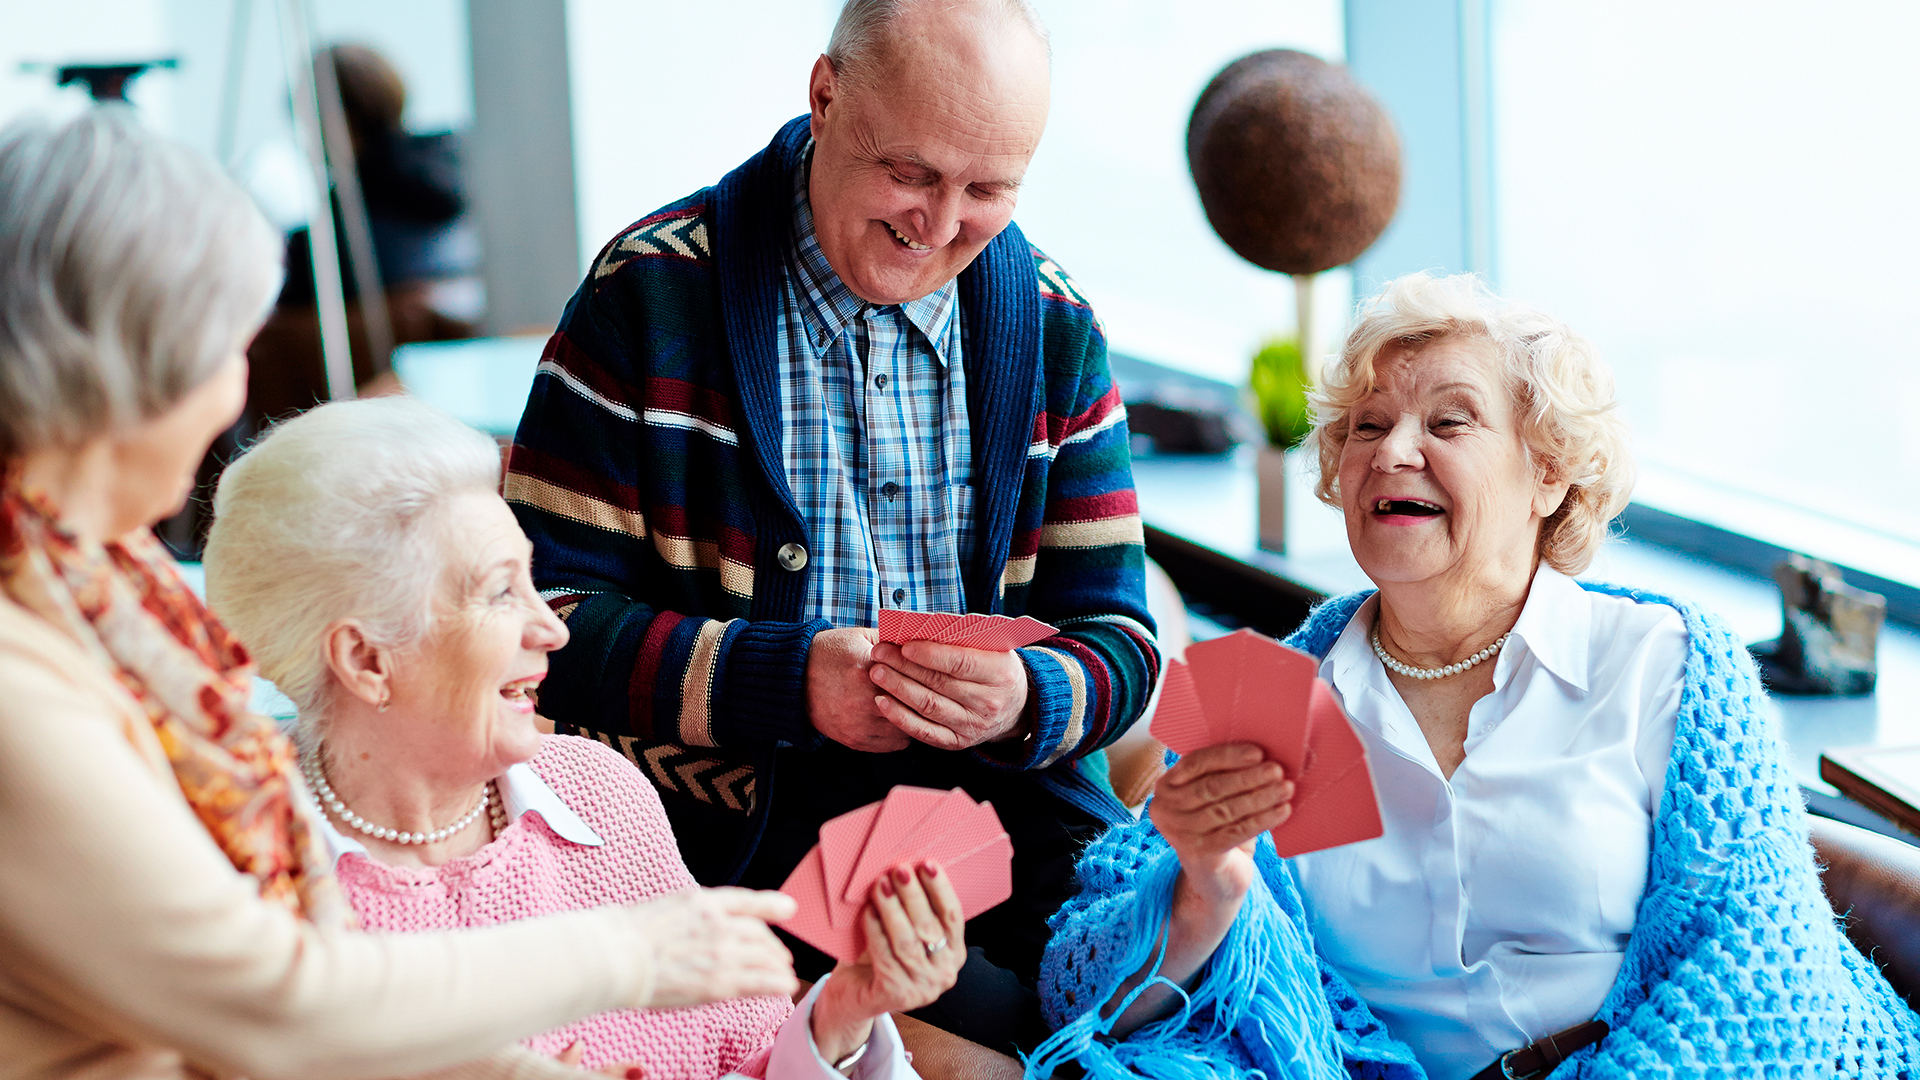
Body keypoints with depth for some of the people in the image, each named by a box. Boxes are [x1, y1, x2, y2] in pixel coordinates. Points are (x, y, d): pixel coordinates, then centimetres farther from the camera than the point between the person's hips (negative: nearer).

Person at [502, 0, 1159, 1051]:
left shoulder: (1053, 325, 8)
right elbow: (543, 617, -8)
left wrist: (1030, 699, -17)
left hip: (1001, 795, 4)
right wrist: (782, 680, -21)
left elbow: (1118, 637, 7)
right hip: (741, 818, -4)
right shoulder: (649, 294, -5)